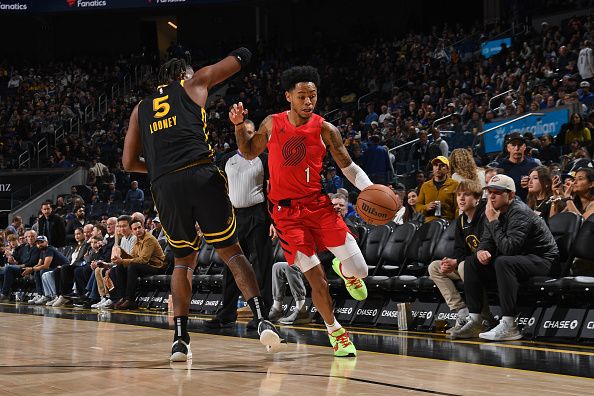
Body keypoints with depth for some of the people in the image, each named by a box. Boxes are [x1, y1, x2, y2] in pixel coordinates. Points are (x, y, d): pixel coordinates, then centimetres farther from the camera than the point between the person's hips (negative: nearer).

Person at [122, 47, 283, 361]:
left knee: (183, 260, 18)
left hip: (164, 186, 2)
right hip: (201, 176, -2)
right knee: (231, 252, 8)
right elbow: (240, 58, 32)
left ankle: (180, 338, 6)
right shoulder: (193, 84, 21)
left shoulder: (141, 109, 27)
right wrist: (241, 54, 55)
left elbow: (129, 162, 22)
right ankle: (262, 320, -7)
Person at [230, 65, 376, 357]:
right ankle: (335, 331, 15)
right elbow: (249, 152, 15)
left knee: (359, 270, -6)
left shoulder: (325, 130, -5)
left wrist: (371, 189, -14)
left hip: (318, 204, 1)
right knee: (316, 277, -8)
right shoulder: (272, 124, -1)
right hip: (286, 212, 0)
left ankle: (344, 271, 33)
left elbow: (347, 166, 3)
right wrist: (239, 125, -1)